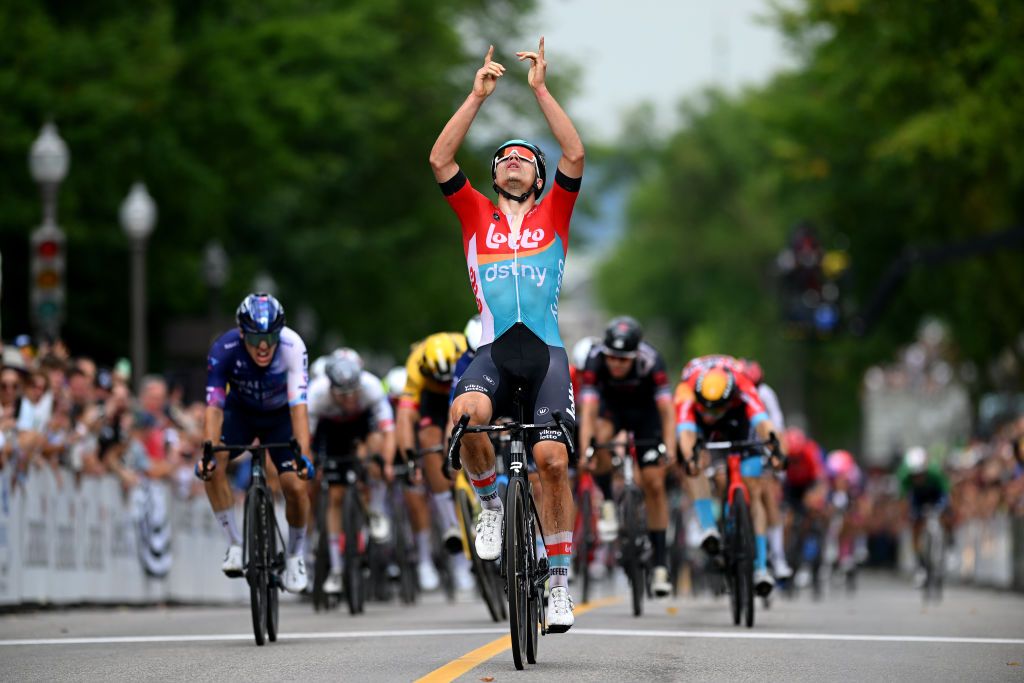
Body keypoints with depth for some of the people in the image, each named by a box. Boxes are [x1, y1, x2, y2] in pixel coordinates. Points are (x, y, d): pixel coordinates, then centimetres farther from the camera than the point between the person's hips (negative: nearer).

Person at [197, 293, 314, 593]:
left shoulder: (292, 346, -34)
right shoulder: (224, 349, -31)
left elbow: (299, 405, -40)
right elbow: (214, 407, -34)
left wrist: (303, 454, -53)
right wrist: (208, 450, -50)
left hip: (280, 416, -1)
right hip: (241, 412, 1)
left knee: (295, 486, -17)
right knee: (212, 468, -26)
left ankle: (296, 555, 11)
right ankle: (235, 545, -12)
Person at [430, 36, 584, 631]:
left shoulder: (553, 215, 14)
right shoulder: (477, 215, 16)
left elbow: (576, 156, 0)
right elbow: (440, 159, 5)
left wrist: (541, 89, -1)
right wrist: (479, 95, 2)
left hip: (546, 352, 0)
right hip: (494, 350, 0)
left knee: (552, 458, -15)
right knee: (466, 413, -33)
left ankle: (560, 582, -2)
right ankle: (491, 502, -3)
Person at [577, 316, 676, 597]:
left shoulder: (651, 361, -35)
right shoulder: (595, 361, -33)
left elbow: (667, 411, -38)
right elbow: (588, 412, -38)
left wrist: (669, 451, -50)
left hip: (644, 410, 0)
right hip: (610, 405, 0)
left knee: (654, 484, -8)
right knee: (600, 436, -35)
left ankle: (660, 565, -1)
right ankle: (607, 505, -13)